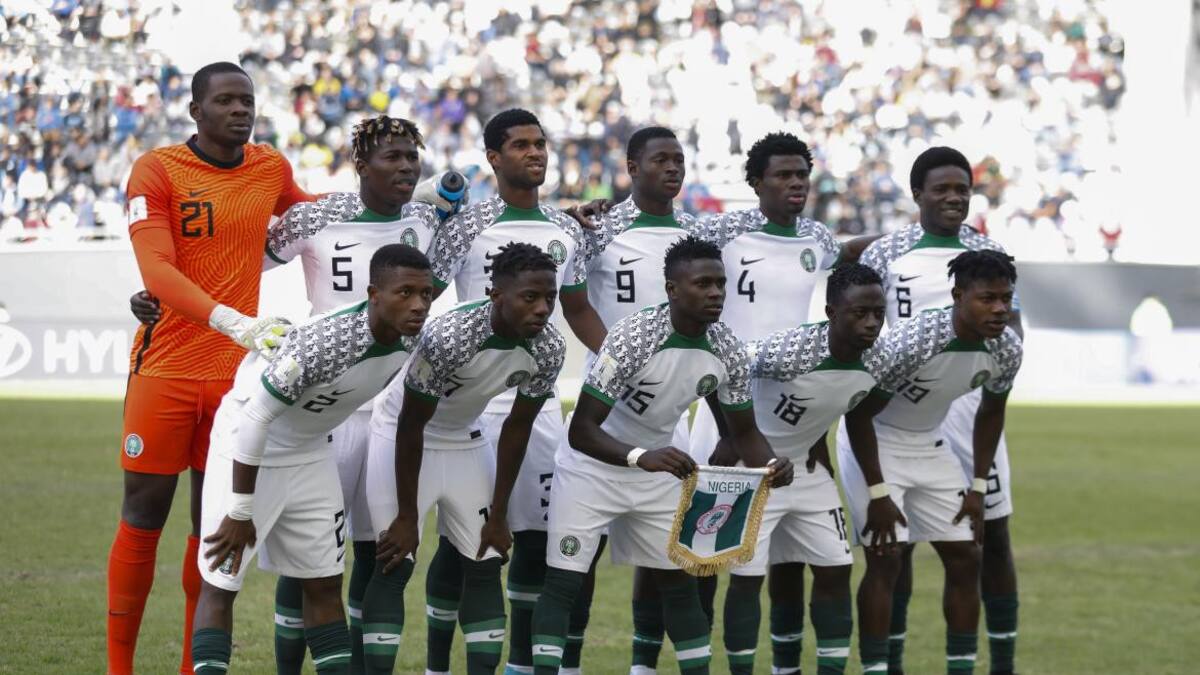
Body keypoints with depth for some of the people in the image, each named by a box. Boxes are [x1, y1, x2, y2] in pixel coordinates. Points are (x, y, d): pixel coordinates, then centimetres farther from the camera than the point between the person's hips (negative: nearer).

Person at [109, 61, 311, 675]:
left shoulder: (271, 169, 8)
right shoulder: (157, 171, -8)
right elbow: (156, 271, -19)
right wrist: (232, 320, -33)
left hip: (235, 371, 4)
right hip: (165, 367, -4)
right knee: (142, 520, 2)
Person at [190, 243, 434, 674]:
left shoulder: (410, 342, -13)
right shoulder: (326, 341, -36)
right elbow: (256, 418, -30)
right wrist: (241, 514, -23)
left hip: (310, 455, 7)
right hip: (248, 450, -7)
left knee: (324, 584, 10)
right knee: (219, 586, -5)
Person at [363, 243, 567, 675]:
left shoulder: (549, 349, -19)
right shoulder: (449, 337, -36)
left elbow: (517, 427, -5)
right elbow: (411, 427, -24)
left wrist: (498, 515, -1)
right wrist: (407, 516, -18)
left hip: (466, 439, 6)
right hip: (405, 435, -6)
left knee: (485, 566, 3)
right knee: (394, 566, -11)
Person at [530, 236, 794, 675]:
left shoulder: (728, 351, -12)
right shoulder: (633, 337, -30)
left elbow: (743, 431, 0)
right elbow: (581, 430, -31)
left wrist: (770, 465, -23)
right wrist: (641, 456, -48)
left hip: (659, 473, 6)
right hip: (593, 469, -6)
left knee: (679, 582, 10)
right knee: (563, 584, -9)